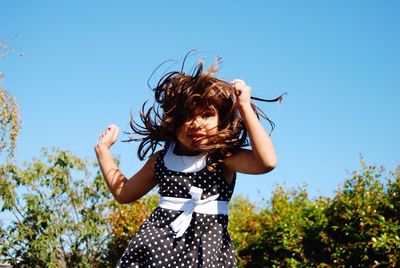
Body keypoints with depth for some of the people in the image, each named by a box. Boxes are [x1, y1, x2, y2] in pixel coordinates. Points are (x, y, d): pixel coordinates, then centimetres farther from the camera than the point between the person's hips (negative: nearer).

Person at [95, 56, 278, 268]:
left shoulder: (225, 157, -4)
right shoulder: (161, 159, 9)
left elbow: (267, 161, -24)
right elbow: (123, 193, 23)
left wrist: (245, 106, -19)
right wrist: (103, 149, 25)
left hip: (207, 245, -3)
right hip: (156, 243, 3)